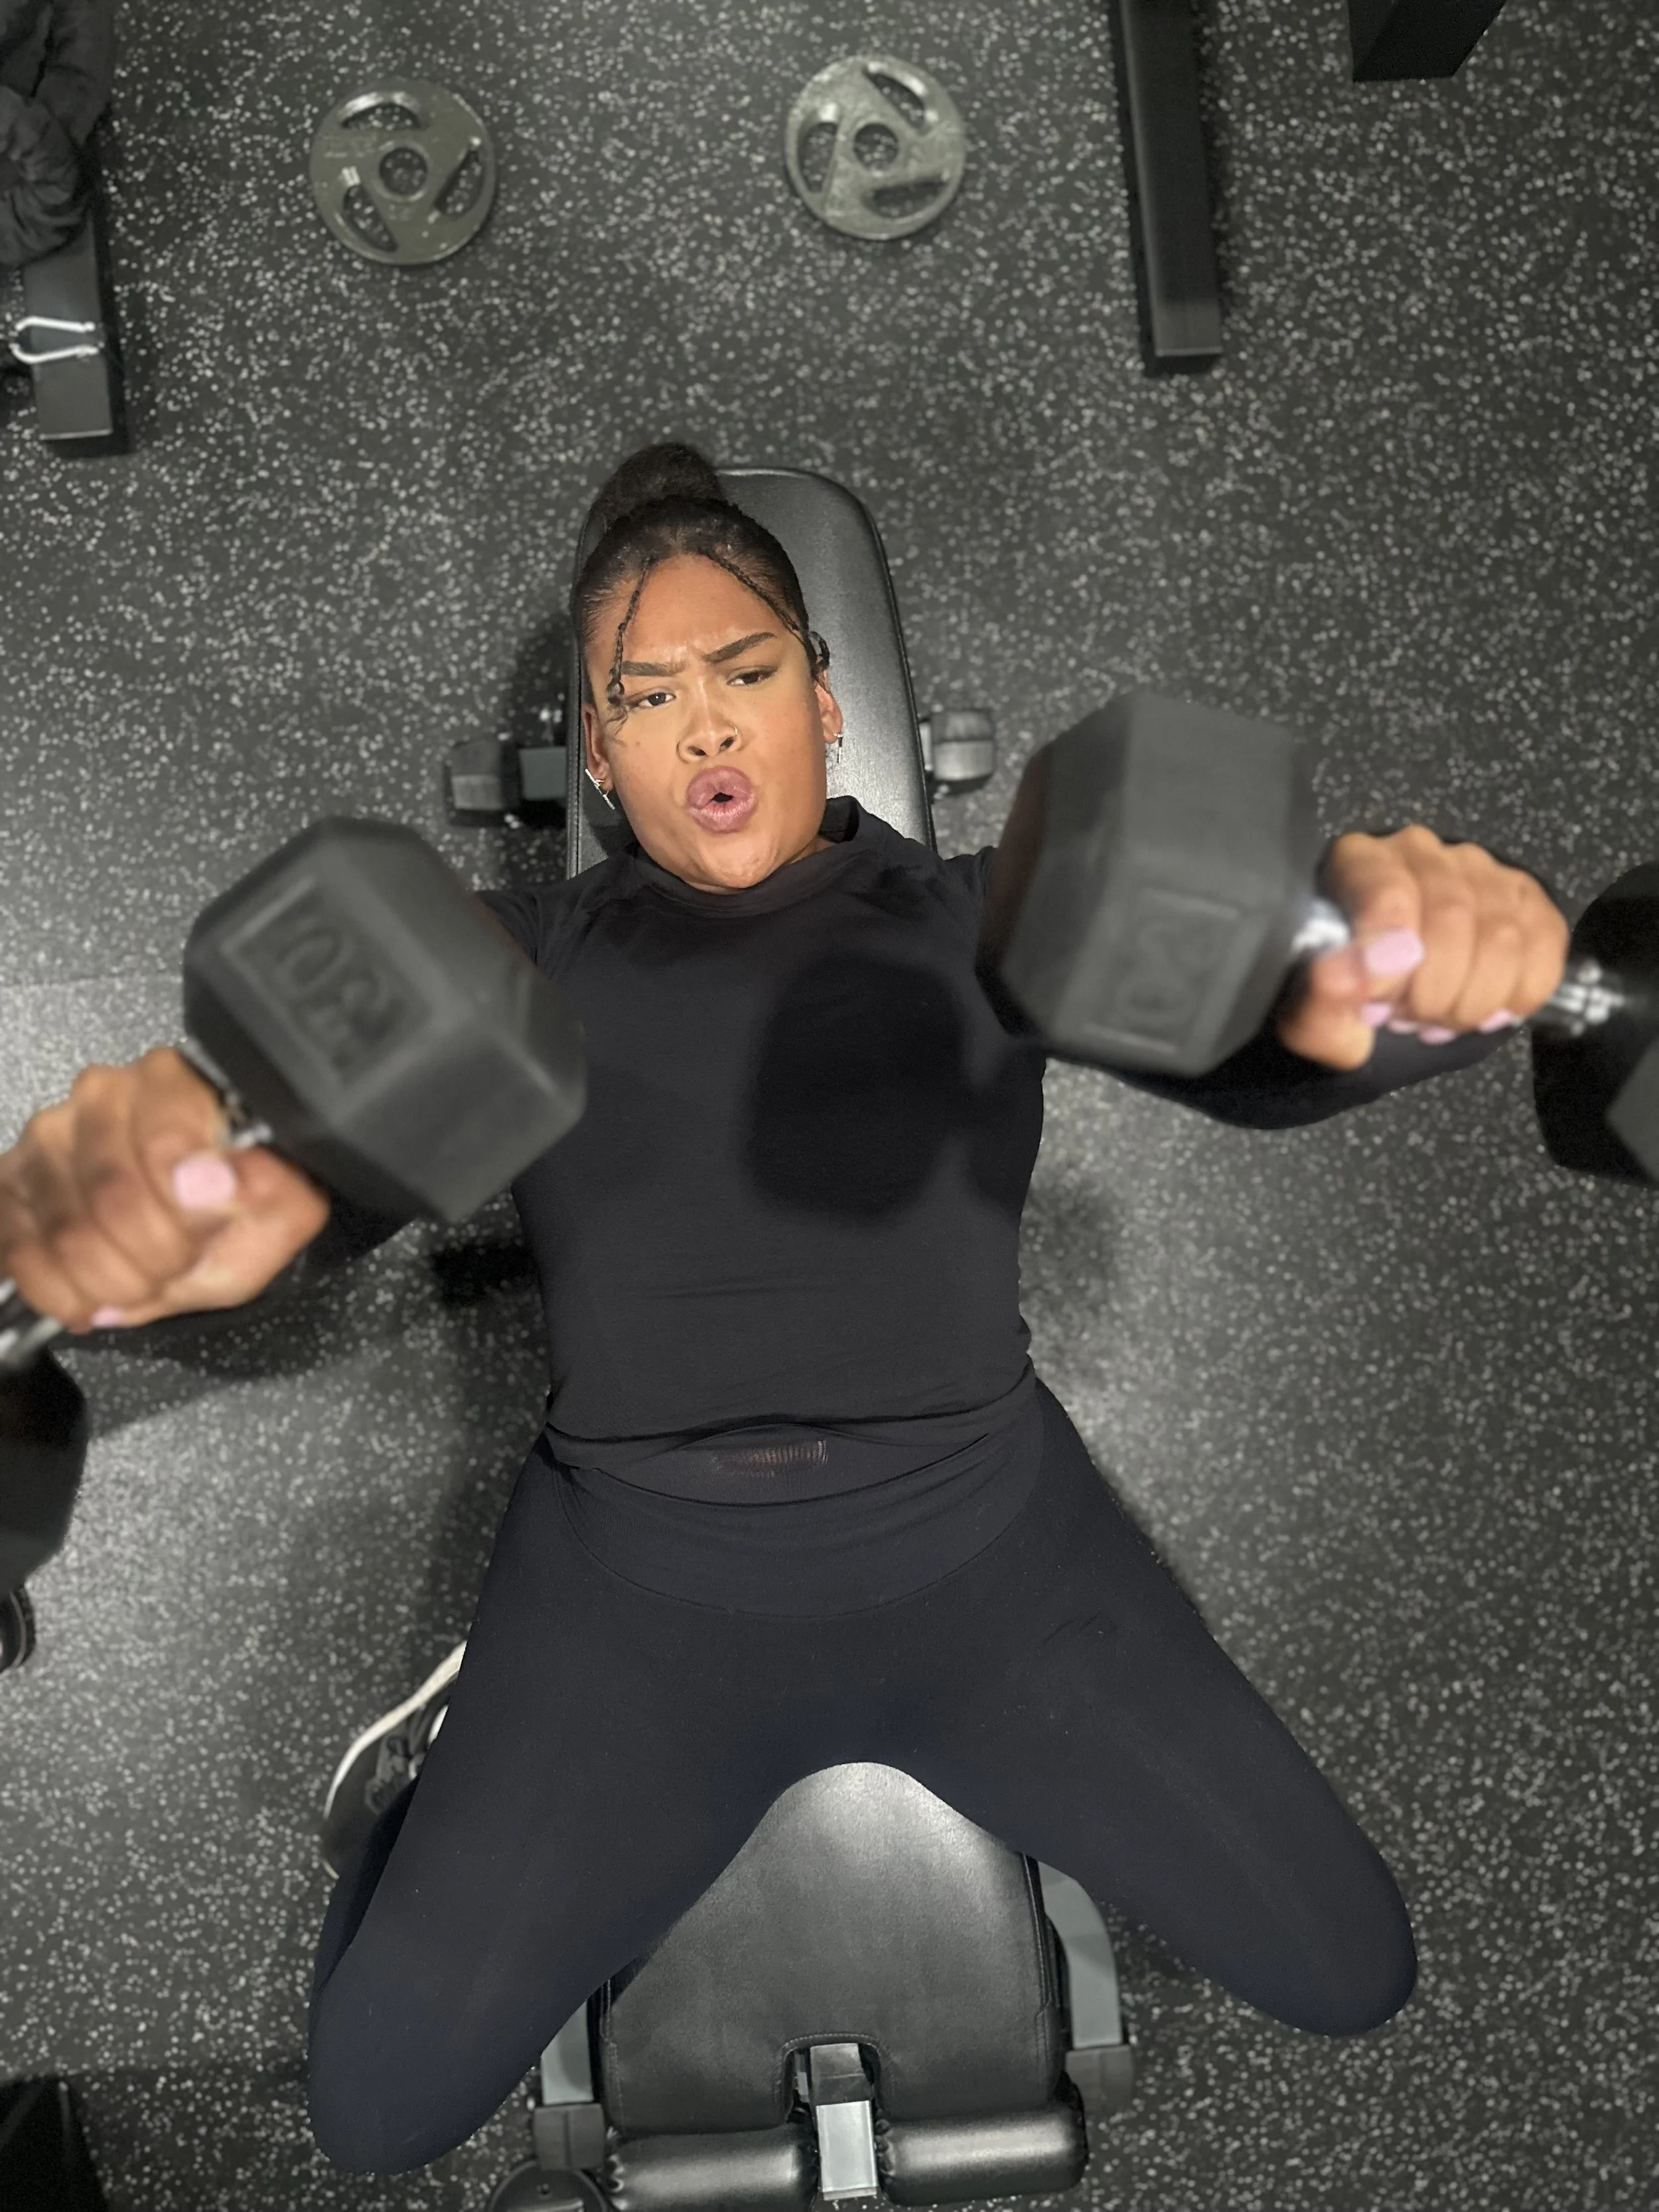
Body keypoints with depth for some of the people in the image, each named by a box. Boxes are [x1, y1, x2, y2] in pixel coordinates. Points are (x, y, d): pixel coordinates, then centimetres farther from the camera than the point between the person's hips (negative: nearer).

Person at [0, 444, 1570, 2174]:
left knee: (1351, 1976, 6)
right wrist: (144, 1196, -39)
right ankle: (483, 1754, 32)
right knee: (379, 2106, 2)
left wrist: (1405, 961, -39)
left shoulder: (980, 917, 3)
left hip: (983, 1543, 1)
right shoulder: (522, 955, 4)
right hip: (638, 1575, 0)